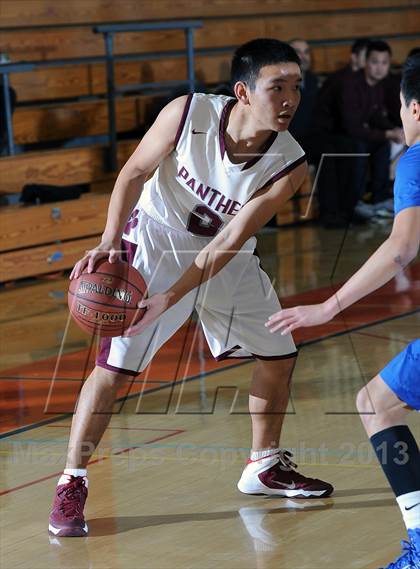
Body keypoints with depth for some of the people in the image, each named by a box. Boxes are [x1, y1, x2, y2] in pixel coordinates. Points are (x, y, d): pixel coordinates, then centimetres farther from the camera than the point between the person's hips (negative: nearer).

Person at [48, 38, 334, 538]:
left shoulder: (289, 165, -22)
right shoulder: (188, 114, -27)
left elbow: (230, 241, -25)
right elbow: (134, 172, -12)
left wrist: (170, 298, -31)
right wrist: (109, 242, -23)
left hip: (227, 257, 4)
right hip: (156, 241, -3)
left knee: (279, 356, 7)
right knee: (114, 365, -11)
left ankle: (263, 467, 28)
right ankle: (71, 486, 0)